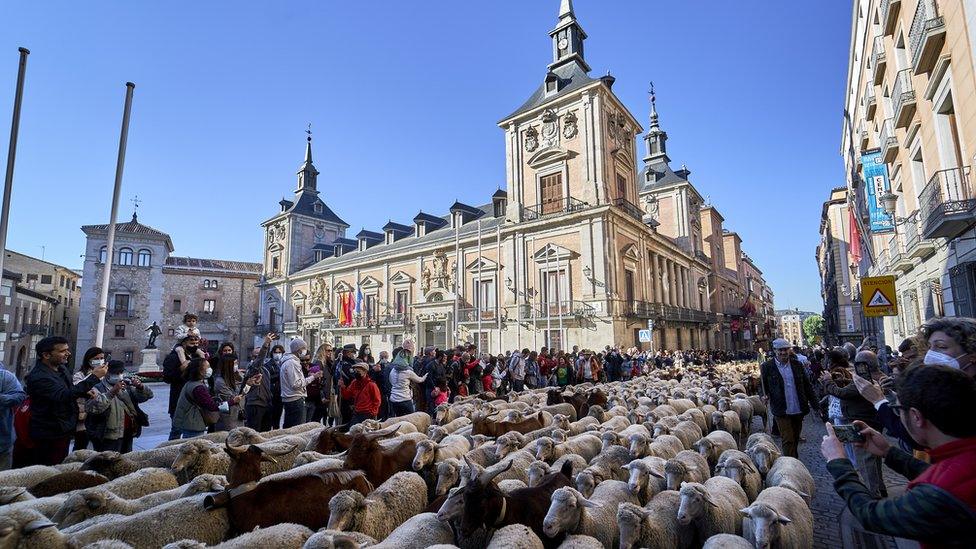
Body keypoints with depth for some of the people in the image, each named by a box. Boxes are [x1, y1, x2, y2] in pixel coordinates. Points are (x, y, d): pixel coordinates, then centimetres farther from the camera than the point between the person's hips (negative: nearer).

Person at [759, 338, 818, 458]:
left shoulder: (797, 364, 5)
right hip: (782, 411, -4)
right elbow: (762, 385, 0)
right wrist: (765, 395, -19)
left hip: (798, 410, 4)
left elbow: (806, 385, 10)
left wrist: (814, 403, 7)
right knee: (788, 440, -7)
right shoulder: (767, 367, -6)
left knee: (795, 439, 17)